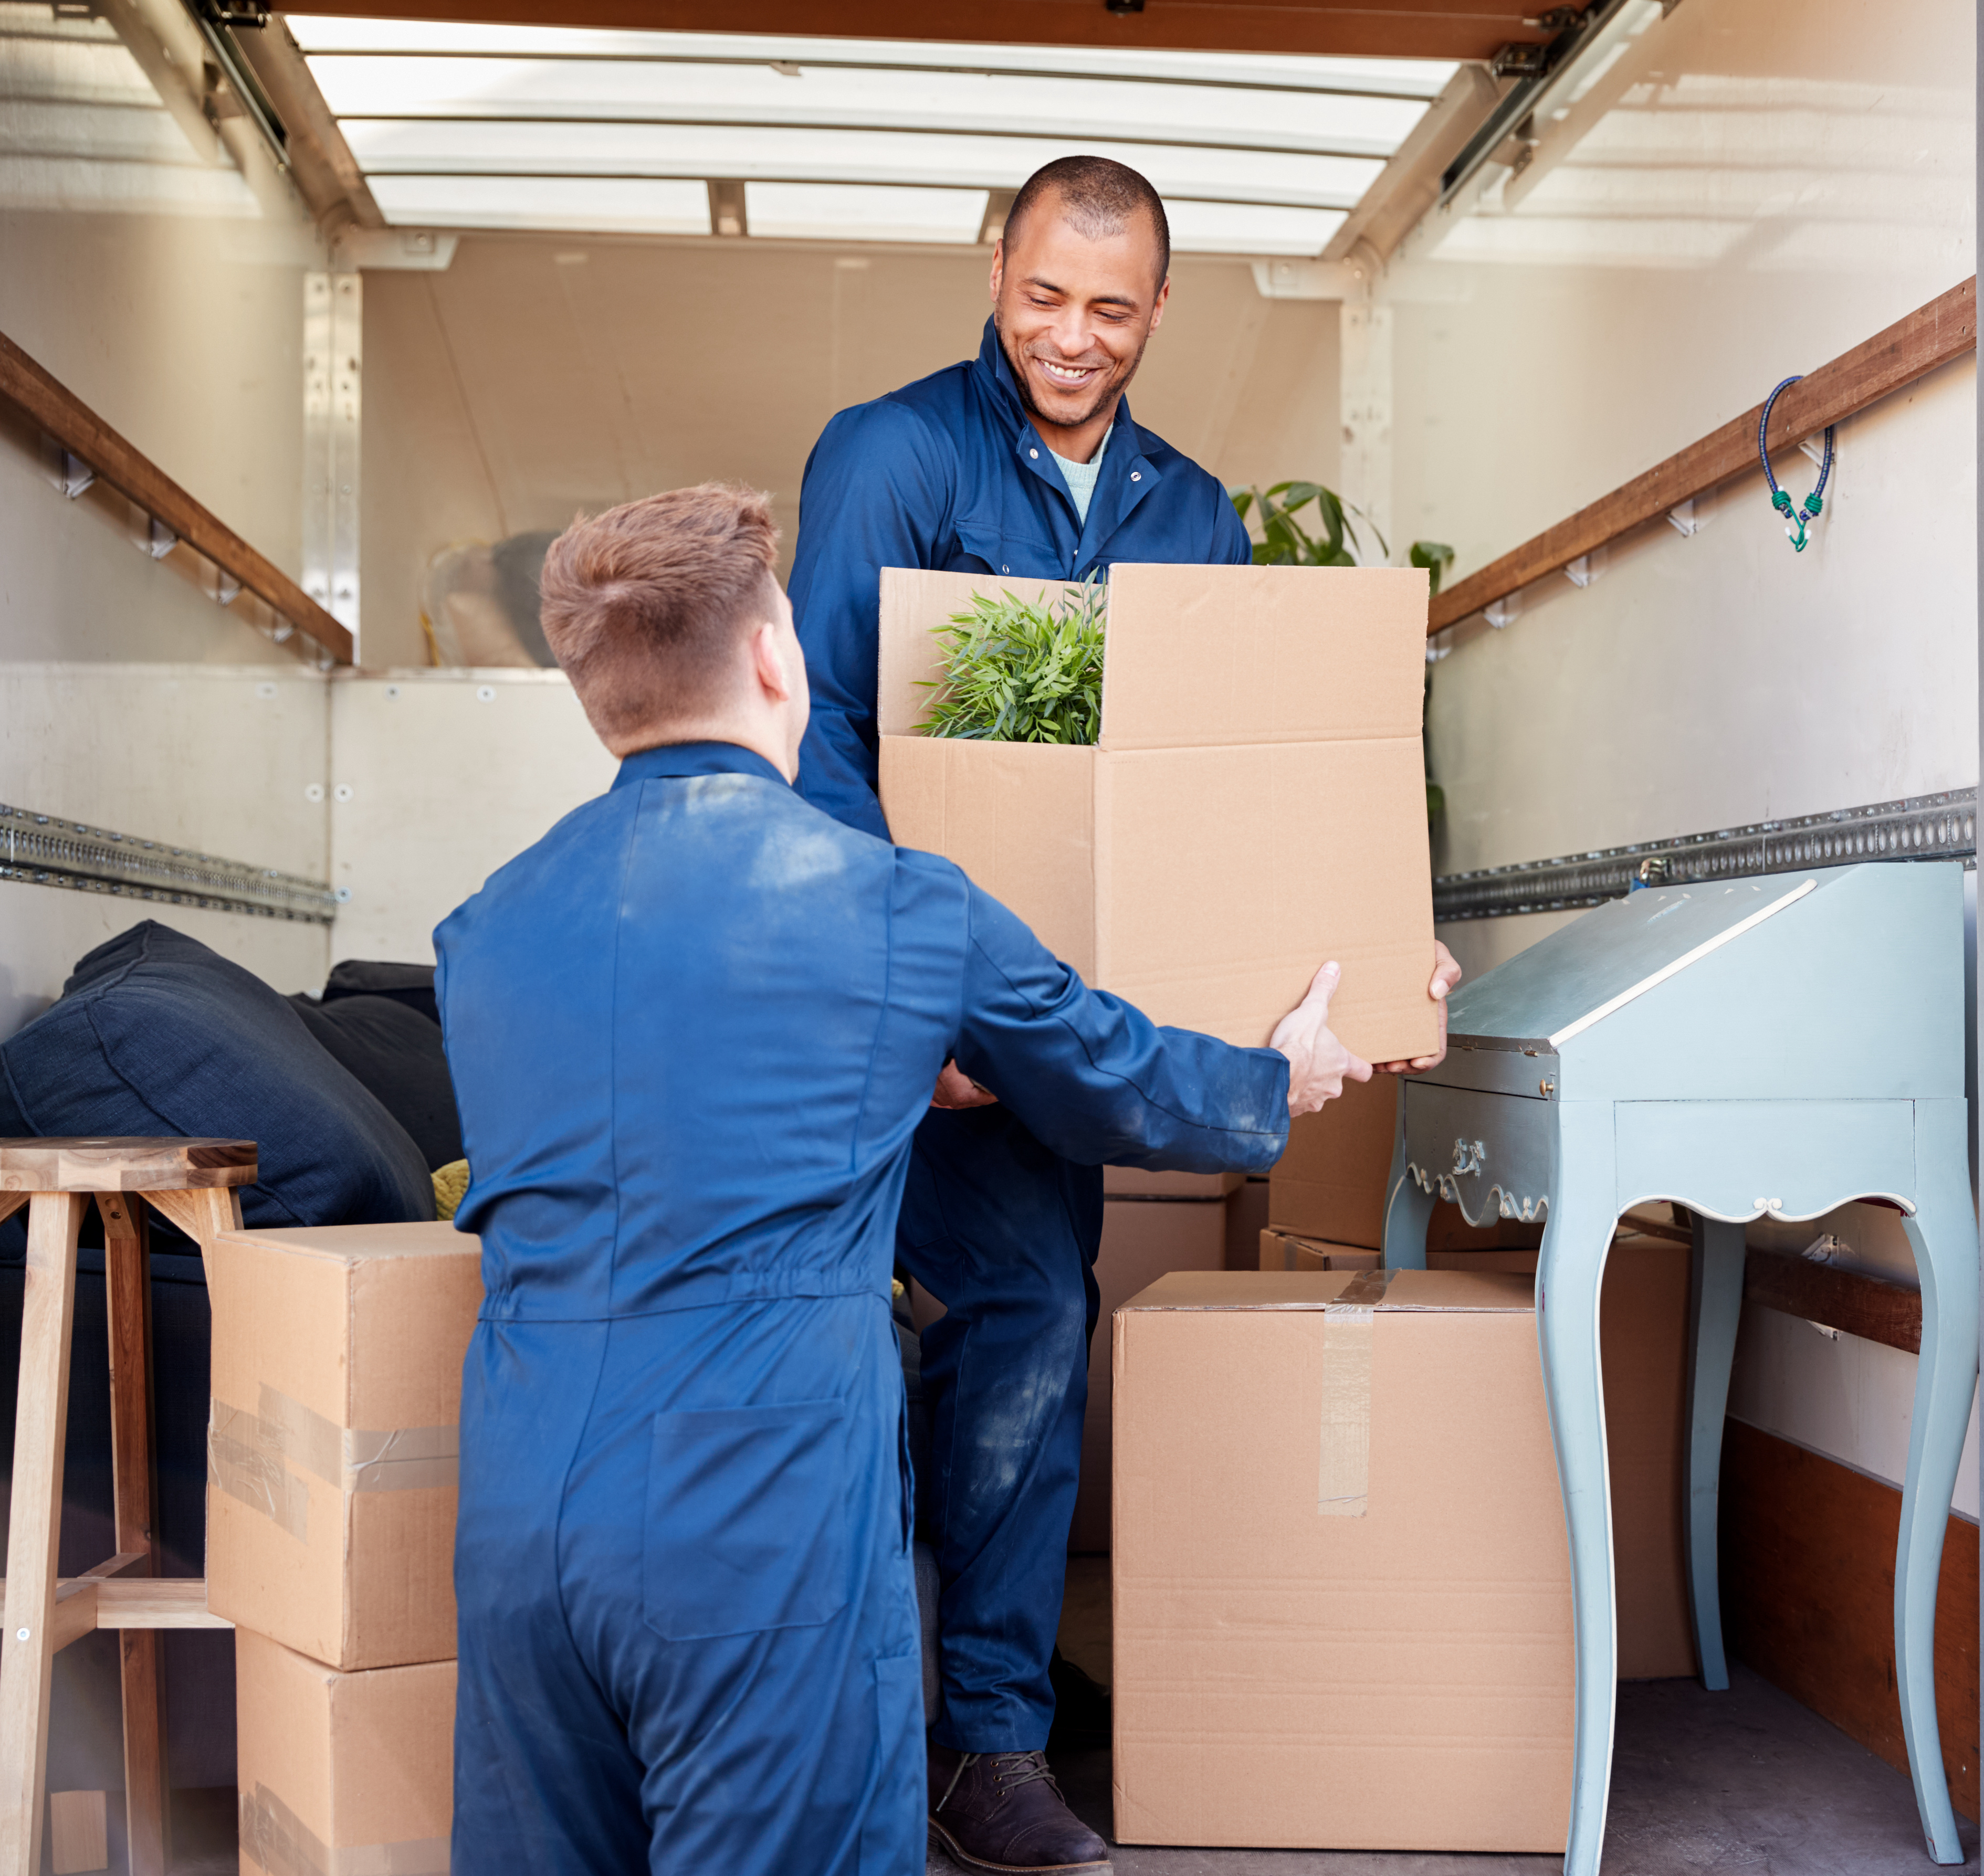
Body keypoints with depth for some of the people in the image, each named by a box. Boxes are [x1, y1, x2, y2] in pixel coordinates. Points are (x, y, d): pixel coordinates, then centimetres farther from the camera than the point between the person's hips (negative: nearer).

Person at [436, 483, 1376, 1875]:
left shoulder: (486, 927, 9)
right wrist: (1281, 1084, 34)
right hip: (770, 1535, -5)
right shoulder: (902, 908, -4)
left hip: (519, 1528, 5)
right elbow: (1120, 1089, 12)